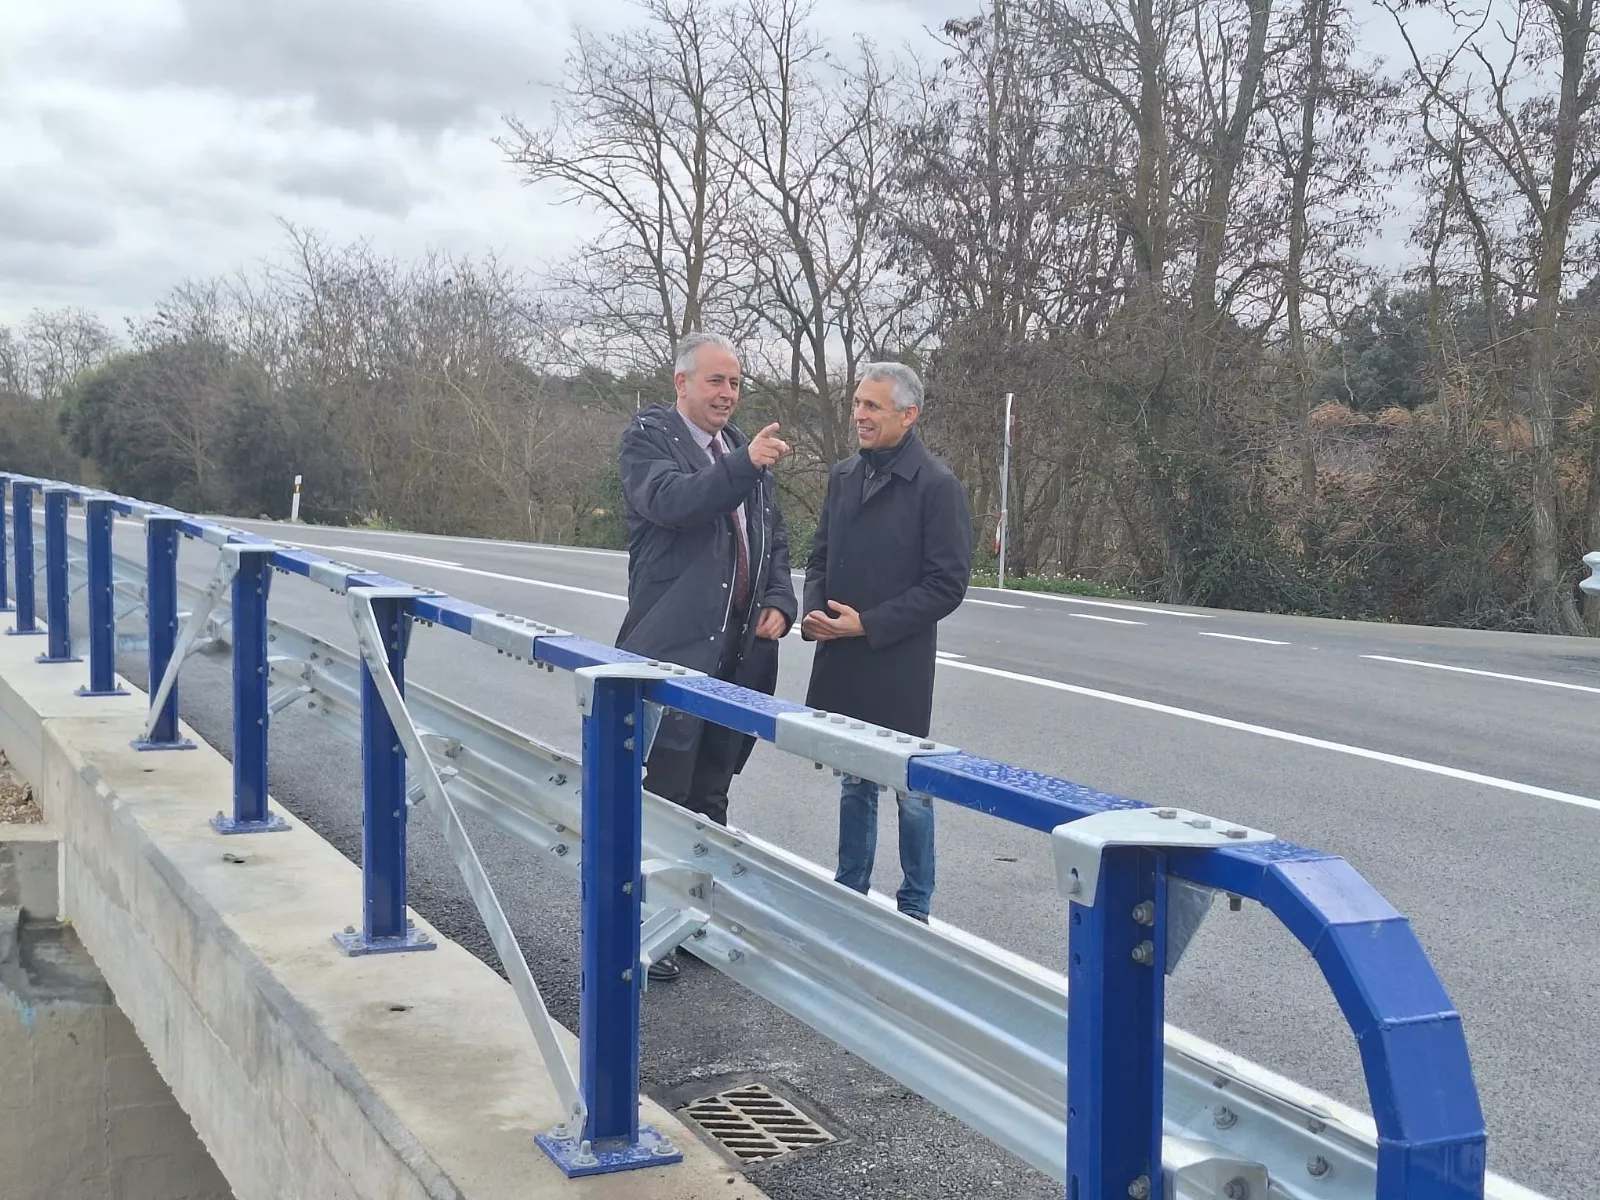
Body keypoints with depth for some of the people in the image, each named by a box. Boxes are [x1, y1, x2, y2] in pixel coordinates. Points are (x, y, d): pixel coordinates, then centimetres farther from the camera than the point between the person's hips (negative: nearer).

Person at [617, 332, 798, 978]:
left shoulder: (741, 448, 16)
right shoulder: (648, 439, -5)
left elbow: (773, 537, 20)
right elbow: (672, 501, -25)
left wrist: (778, 602, 3)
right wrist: (745, 464, -36)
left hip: (740, 647, 7)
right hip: (675, 646, -7)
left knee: (711, 792, 14)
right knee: (662, 795, -4)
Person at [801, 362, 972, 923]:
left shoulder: (937, 486, -11)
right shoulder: (843, 477, 9)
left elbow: (947, 584, -13)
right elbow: (821, 557, 17)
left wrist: (867, 624, -16)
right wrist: (814, 610, -3)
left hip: (899, 666, -6)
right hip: (841, 664, 6)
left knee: (909, 789, 5)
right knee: (854, 784, 17)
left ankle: (914, 908, 19)